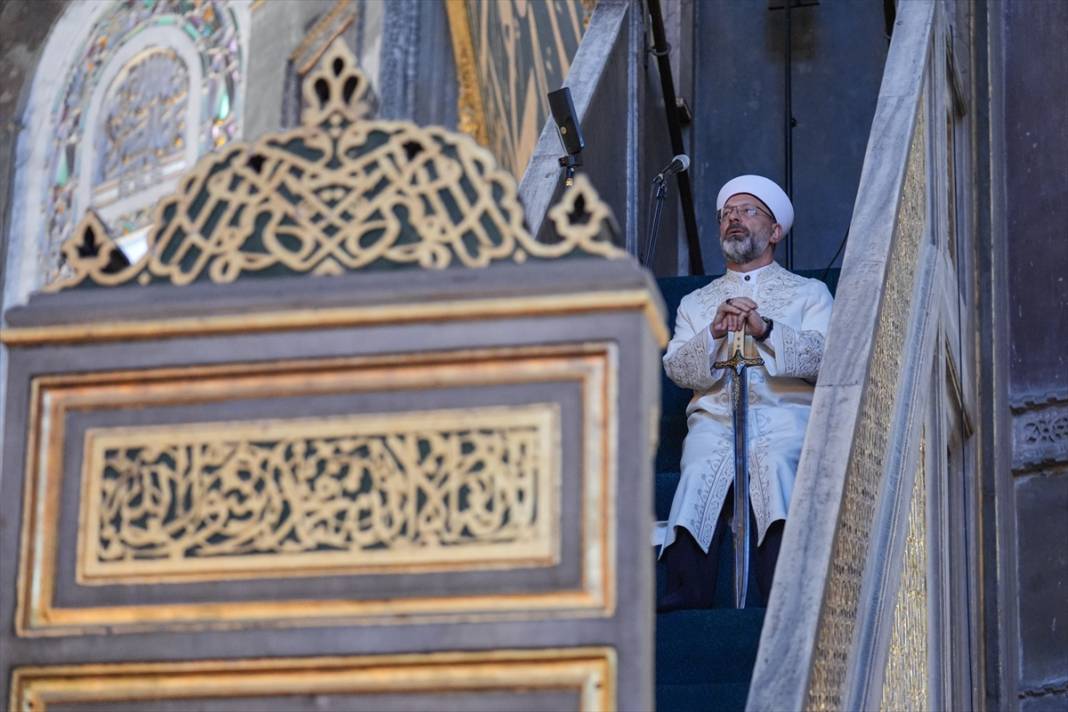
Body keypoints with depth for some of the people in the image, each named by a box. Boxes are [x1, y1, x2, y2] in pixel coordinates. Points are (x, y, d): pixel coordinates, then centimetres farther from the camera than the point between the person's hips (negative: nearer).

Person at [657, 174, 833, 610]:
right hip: (715, 416, 1)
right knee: (703, 463, -33)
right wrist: (714, 333, -7)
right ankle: (688, 589, -47)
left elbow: (825, 355, 2)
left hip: (784, 415, -1)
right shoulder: (696, 303, 29)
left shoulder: (808, 293, 22)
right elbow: (676, 368, 12)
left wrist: (764, 329, -12)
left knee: (774, 459, -36)